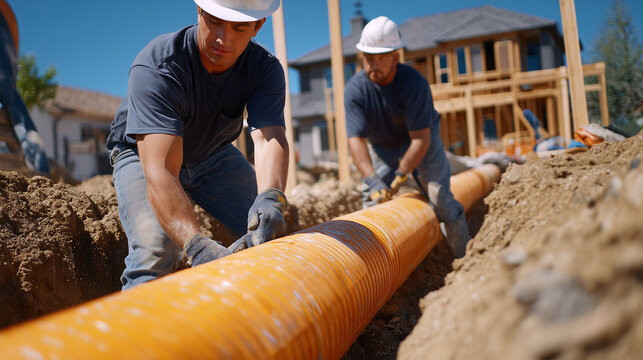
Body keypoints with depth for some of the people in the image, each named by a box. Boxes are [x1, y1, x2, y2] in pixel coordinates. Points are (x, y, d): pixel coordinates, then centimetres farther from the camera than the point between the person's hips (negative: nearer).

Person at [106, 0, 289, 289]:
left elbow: (270, 138, -37)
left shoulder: (265, 69, -21)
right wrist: (197, 246, -60)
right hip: (143, 155, -4)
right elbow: (160, 172, -45)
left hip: (213, 154, 4)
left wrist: (270, 198, -60)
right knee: (154, 253, -29)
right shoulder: (155, 68, -35)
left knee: (270, 236, -7)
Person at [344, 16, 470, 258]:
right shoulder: (355, 89, -23)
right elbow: (356, 140, -28)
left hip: (421, 139, -3)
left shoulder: (414, 83, -31)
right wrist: (372, 180, -39)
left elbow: (421, 138, -31)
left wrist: (399, 178, -34)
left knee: (440, 198, -11)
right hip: (381, 146, 3)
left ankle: (465, 257, 6)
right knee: (372, 204, -3)